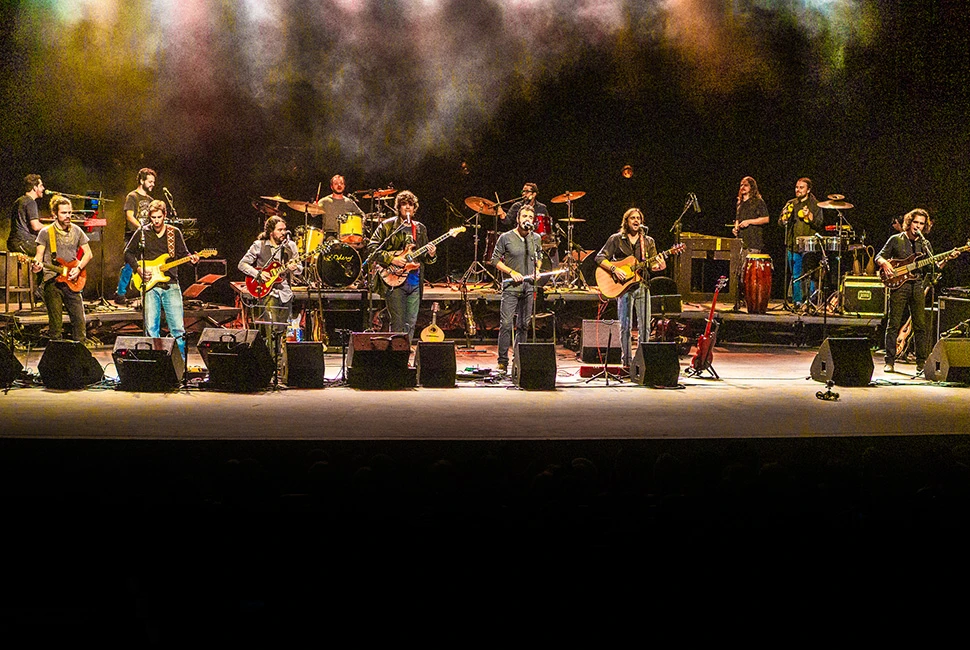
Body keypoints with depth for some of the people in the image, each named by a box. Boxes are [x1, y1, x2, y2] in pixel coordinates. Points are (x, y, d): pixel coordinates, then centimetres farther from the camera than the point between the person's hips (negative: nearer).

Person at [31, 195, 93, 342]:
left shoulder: (77, 231, 9)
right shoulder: (45, 233, 1)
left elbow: (88, 253, 13)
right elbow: (39, 255, 0)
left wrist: (78, 268, -4)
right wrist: (37, 265, -23)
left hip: (71, 281, 3)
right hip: (52, 282, -3)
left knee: (79, 319, 1)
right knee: (55, 322, -2)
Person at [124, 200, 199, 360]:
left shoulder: (174, 232, 6)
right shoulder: (142, 232, 5)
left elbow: (183, 254, 11)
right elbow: (128, 253, 13)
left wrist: (191, 258, -11)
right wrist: (138, 268, -2)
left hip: (171, 285, 0)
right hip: (150, 285, 0)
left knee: (178, 328, -3)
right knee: (151, 328, -2)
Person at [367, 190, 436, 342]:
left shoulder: (420, 229, 16)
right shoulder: (387, 226, 0)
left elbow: (423, 258, 19)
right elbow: (372, 247, -5)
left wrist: (431, 255, -4)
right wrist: (391, 259, -15)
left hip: (414, 282, 5)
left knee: (411, 323, 5)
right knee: (398, 323, -7)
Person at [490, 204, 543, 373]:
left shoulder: (536, 238, 8)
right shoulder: (506, 237, -4)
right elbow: (495, 259, -1)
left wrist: (537, 269, 5)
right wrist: (511, 272, -12)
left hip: (529, 287, 4)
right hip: (511, 287, -4)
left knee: (524, 325, 7)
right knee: (506, 324, -10)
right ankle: (502, 362, -5)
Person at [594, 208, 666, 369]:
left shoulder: (648, 241, 13)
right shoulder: (616, 239, 3)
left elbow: (652, 264, 12)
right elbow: (600, 258, 0)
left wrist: (658, 266, -11)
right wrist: (615, 269, -15)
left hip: (642, 285, 3)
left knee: (645, 326, 1)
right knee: (625, 326, -3)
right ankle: (627, 361, 4)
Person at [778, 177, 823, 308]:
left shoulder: (815, 205, 3)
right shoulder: (791, 204, 15)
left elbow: (820, 225, -5)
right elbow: (780, 222, 17)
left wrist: (810, 217, -20)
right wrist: (784, 218, -5)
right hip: (792, 246, 4)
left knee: (809, 277, -8)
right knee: (795, 276, 7)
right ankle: (797, 301, 12)